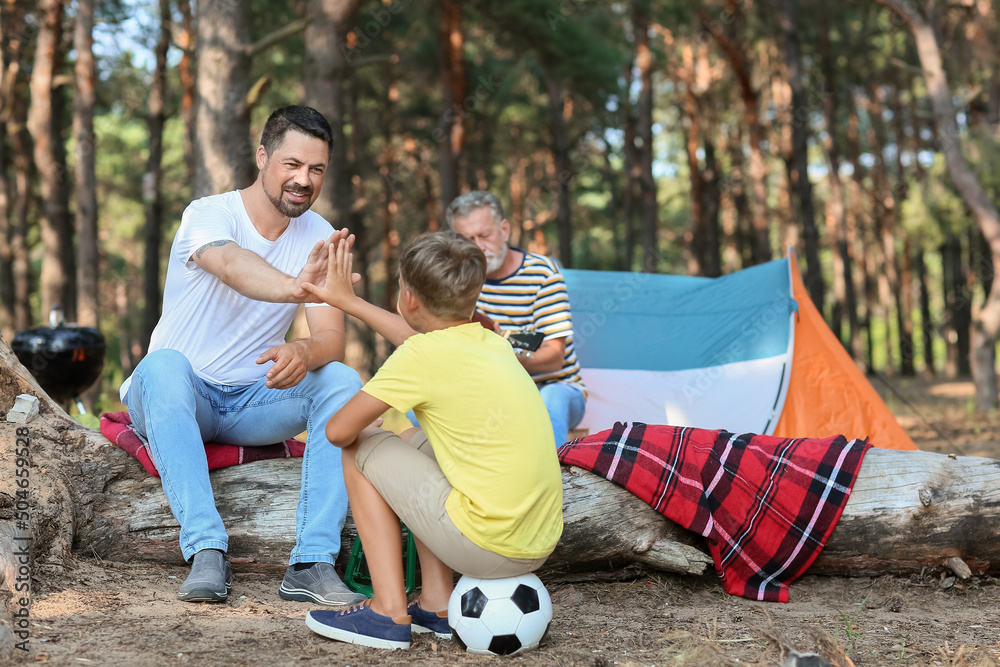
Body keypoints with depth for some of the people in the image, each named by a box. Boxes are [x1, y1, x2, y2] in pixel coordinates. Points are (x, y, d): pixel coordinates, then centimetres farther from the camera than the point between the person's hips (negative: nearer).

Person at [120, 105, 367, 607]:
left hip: (254, 402, 4)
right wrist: (295, 288, -62)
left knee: (342, 381, -23)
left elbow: (332, 339, -12)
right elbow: (232, 265, -39)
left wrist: (304, 353, -38)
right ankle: (207, 551, -39)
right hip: (179, 397, -3)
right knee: (164, 364, -36)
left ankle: (312, 562, -29)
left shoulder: (319, 239, 0)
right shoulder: (209, 214, -14)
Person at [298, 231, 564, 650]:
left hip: (487, 547, -8)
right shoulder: (492, 343, 10)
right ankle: (437, 605, 23)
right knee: (415, 442, 27)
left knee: (361, 450, 8)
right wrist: (347, 301, 41)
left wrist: (357, 434, 18)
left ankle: (390, 612, 7)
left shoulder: (422, 357, -12)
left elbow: (338, 431, -6)